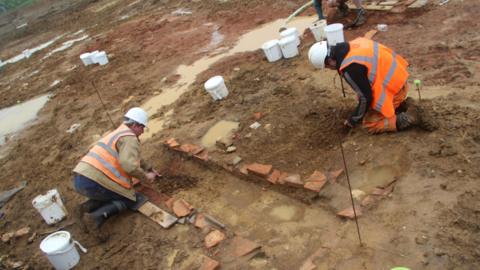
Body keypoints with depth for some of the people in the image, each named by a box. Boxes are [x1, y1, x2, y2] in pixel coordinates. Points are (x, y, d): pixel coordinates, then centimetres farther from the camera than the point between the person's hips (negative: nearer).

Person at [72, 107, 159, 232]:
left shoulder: (119, 134, 28)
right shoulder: (130, 138, -5)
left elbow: (132, 158, 44)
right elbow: (129, 165, -20)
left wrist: (149, 168, 48)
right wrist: (145, 175, -3)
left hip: (80, 179, 9)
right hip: (93, 182, -9)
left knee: (115, 195, 29)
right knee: (132, 199, 8)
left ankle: (88, 207, 5)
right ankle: (96, 216, -12)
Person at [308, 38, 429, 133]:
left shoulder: (350, 68, -27)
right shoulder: (354, 44, 0)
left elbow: (366, 97, -19)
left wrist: (354, 119, -2)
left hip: (392, 89, -9)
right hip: (397, 78, 9)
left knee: (370, 123, 0)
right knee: (371, 108, 25)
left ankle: (409, 117, -4)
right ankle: (404, 105, 16)